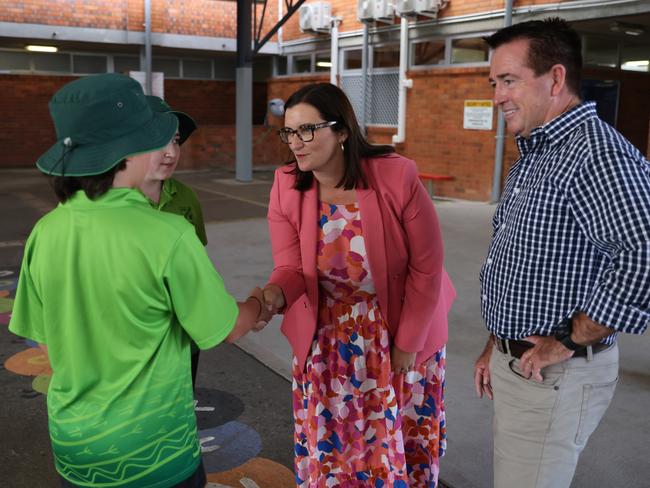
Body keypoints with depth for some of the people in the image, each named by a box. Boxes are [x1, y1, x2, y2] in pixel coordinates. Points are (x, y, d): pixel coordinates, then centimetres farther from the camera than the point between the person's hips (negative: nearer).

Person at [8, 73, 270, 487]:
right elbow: (227, 329, -12)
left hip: (72, 445, 5)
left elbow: (43, 334, 2)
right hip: (155, 454, -4)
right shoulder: (168, 235, -25)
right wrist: (259, 305, 9)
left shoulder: (45, 233, -11)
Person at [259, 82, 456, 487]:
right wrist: (275, 294, -37)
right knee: (330, 445, 16)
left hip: (405, 327, -2)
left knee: (402, 442, 17)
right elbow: (292, 268, -13)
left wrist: (408, 342, -11)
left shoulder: (398, 177, -25)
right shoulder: (285, 188, -15)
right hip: (327, 337, 2)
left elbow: (426, 267, -17)